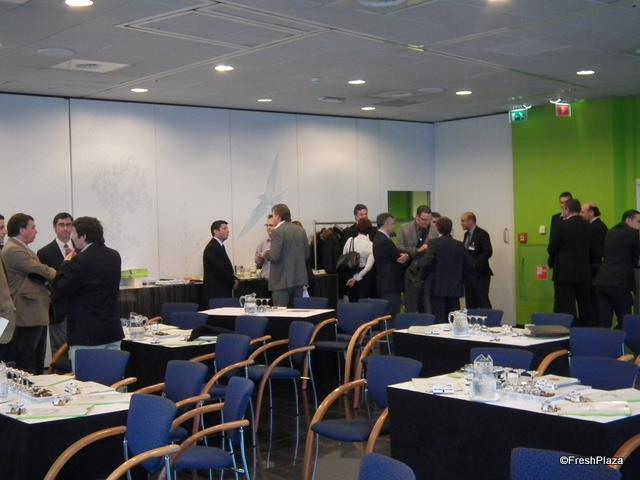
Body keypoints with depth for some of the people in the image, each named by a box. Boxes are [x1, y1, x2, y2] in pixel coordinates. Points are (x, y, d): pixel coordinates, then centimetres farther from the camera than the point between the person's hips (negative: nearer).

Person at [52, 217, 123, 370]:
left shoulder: (81, 261, -16)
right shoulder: (114, 256, 8)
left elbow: (59, 291, -11)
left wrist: (66, 264, 1)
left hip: (87, 336, -8)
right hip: (113, 333, 8)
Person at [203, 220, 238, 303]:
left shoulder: (219, 246, 17)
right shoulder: (212, 248, -14)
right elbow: (220, 269, -19)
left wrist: (234, 279, 5)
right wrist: (233, 282, -7)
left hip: (222, 291, 9)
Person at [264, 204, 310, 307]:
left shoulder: (278, 232, -12)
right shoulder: (301, 230, 9)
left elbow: (274, 256, -19)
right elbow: (307, 255, 13)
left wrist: (266, 254, 1)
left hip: (282, 281, -7)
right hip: (299, 279, 7)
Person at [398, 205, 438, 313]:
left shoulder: (434, 230, 3)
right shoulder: (405, 229, 1)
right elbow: (399, 248, -5)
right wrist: (417, 250, -14)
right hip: (411, 274, -1)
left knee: (428, 310, 3)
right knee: (410, 310, 6)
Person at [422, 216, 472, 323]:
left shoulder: (434, 243, -9)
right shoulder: (460, 245, 5)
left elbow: (427, 263, -18)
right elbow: (468, 264, 8)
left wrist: (423, 276, -2)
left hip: (438, 287, -4)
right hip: (455, 288, 4)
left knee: (439, 319, -2)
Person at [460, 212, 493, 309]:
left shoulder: (482, 234, -9)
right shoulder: (467, 234, 15)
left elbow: (488, 252, -18)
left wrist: (474, 263, -21)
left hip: (480, 274, -8)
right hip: (468, 274, 8)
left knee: (483, 302, -7)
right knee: (470, 303, 8)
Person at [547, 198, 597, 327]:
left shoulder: (561, 226, -11)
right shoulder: (587, 227, 3)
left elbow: (552, 249, -7)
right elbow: (592, 250, 8)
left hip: (565, 273, -5)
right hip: (584, 273, 5)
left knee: (566, 310, -3)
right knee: (585, 309, 12)